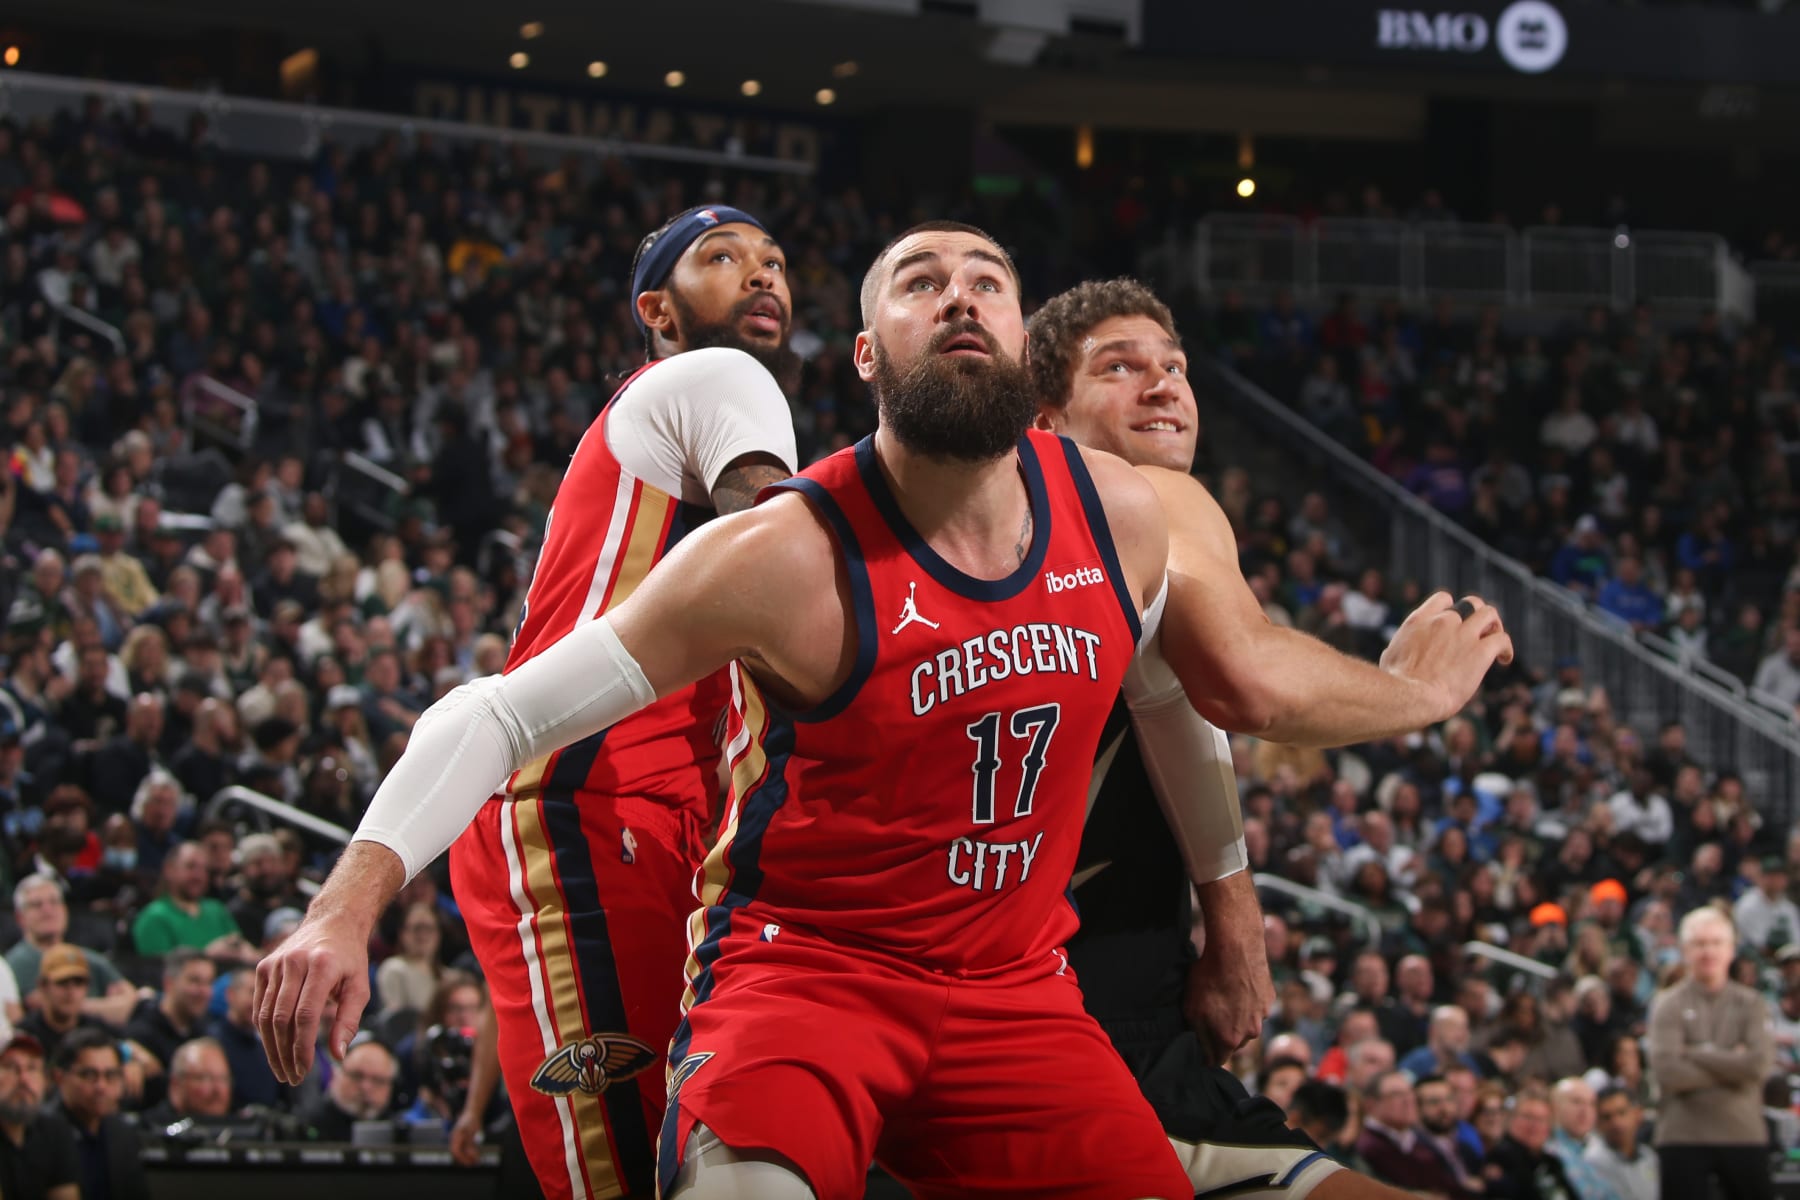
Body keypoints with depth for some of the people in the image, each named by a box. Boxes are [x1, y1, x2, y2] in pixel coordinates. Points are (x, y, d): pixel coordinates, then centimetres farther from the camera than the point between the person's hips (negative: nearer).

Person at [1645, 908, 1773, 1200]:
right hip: (1683, 1138, -2)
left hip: (1745, 1135, 2)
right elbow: (1667, 1071, -13)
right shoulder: (1667, 1005, 0)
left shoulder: (1750, 1004, 6)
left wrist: (1699, 1055, -10)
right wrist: (1732, 1068, -10)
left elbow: (1761, 1063, -9)